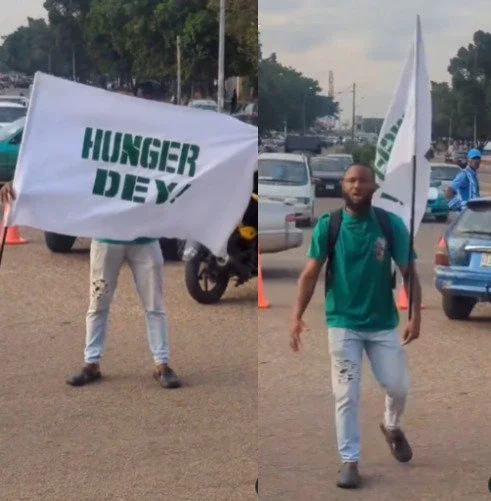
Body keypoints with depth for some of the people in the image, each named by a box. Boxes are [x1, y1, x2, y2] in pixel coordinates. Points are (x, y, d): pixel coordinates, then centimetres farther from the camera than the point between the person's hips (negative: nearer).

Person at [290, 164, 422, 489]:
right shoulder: (327, 225, -6)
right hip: (343, 324, -1)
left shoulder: (392, 224, -5)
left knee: (398, 386, 8)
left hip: (383, 323, 1)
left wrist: (416, 316, -15)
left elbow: (409, 273, -4)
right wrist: (298, 317, -18)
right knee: (346, 395, 1)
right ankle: (350, 461, 12)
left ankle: (392, 427, 41)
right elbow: (311, 274, -8)